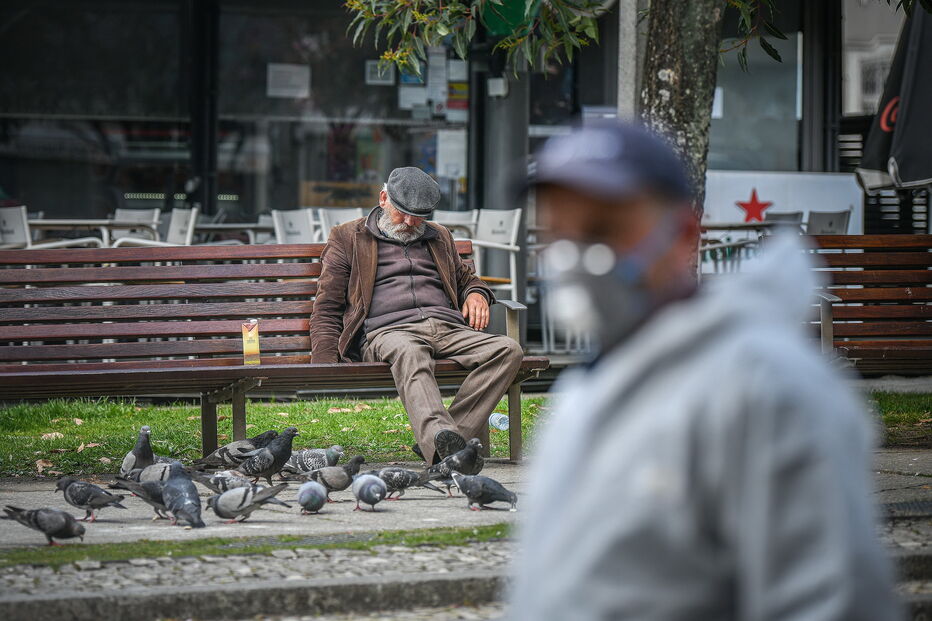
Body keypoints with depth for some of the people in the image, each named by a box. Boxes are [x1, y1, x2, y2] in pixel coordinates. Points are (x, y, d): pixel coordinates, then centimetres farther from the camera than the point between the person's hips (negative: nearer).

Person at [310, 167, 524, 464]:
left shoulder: (440, 237, 31)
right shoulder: (348, 238, 19)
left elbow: (465, 278, 44)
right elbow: (327, 309, 14)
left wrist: (476, 293, 16)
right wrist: (326, 364, -2)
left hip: (449, 328, 4)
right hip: (386, 331, -4)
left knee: (509, 350, -27)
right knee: (410, 353, -43)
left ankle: (439, 445, -38)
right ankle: (442, 442, -66)